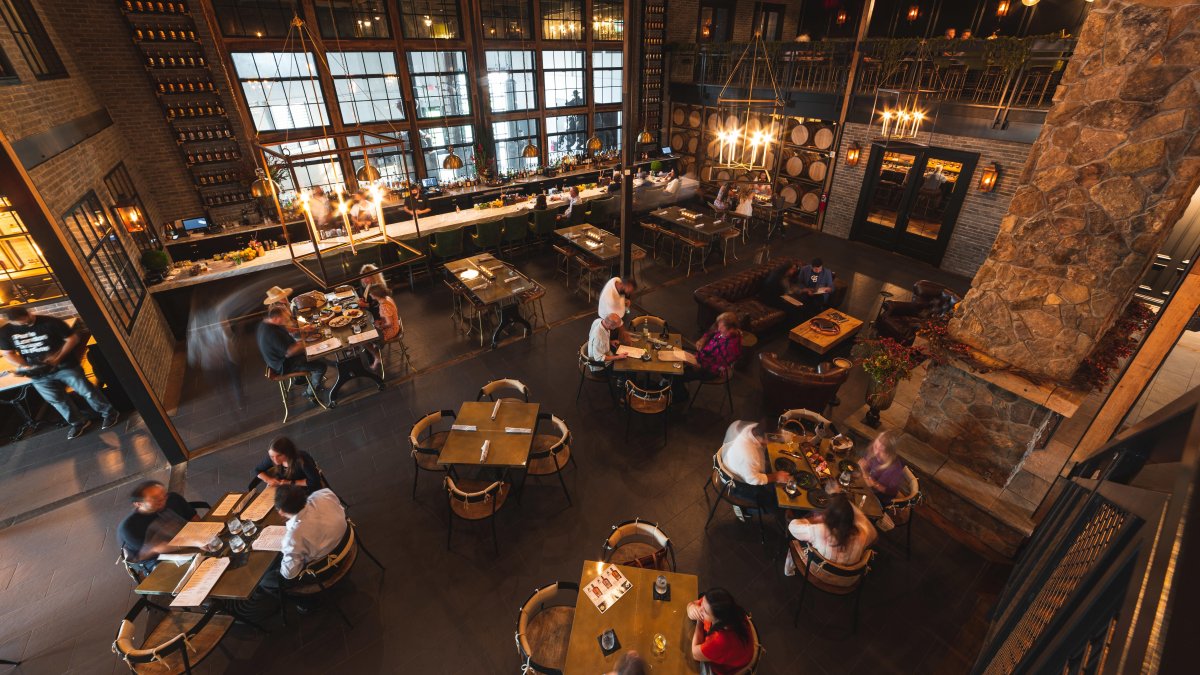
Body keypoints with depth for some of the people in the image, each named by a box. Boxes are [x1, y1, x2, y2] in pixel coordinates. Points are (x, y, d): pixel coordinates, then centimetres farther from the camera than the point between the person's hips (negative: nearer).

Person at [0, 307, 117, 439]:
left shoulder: (51, 322, -12)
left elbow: (73, 338, -8)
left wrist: (58, 356, -18)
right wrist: (25, 367, -11)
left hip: (64, 366, -4)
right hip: (39, 374, 4)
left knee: (87, 391, -2)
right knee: (57, 400, 11)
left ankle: (109, 413, 15)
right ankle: (78, 422, 27)